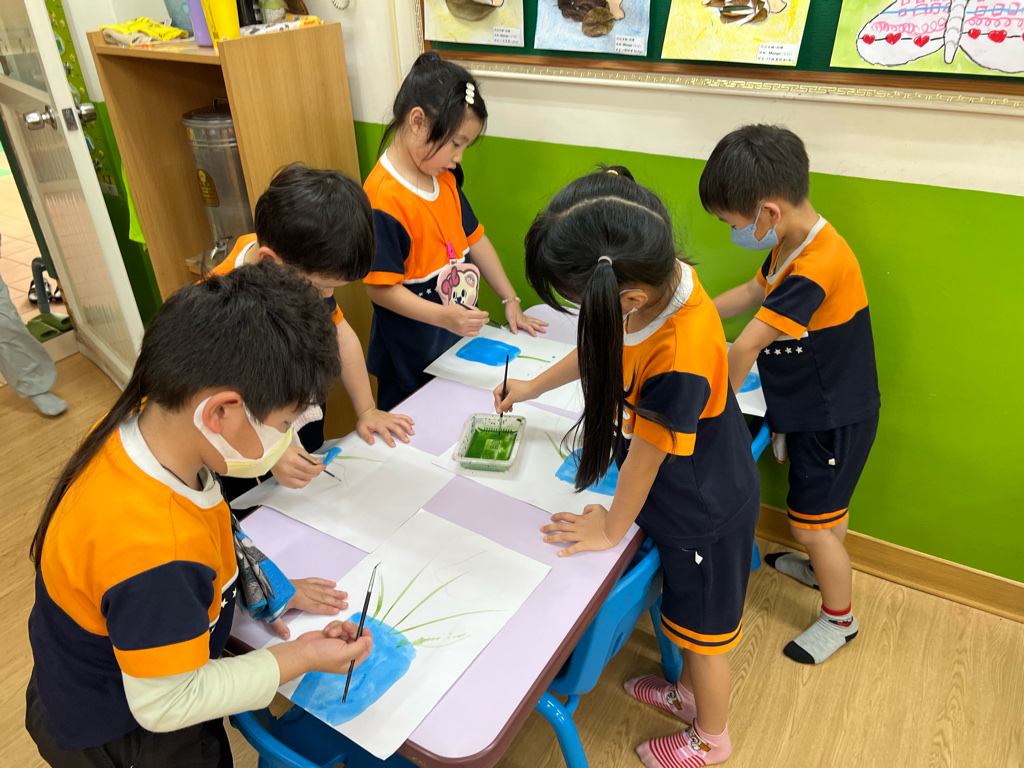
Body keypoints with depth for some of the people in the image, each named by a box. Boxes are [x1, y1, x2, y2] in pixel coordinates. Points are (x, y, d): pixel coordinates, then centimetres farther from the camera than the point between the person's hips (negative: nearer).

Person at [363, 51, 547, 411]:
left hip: (457, 341, 8)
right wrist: (443, 316, -31)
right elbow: (380, 287, -23)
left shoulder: (444, 179, 5)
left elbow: (474, 239, 12)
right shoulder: (383, 198, -24)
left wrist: (510, 301, 11)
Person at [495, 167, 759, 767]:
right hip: (691, 496, 7)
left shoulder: (678, 362, -43)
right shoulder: (661, 277, -17)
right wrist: (532, 387, 15)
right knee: (685, 612, 30)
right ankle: (691, 692, 59)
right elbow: (601, 349, 3)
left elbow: (645, 458, -26)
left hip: (703, 514, -7)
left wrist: (612, 528, -7)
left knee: (703, 629, 20)